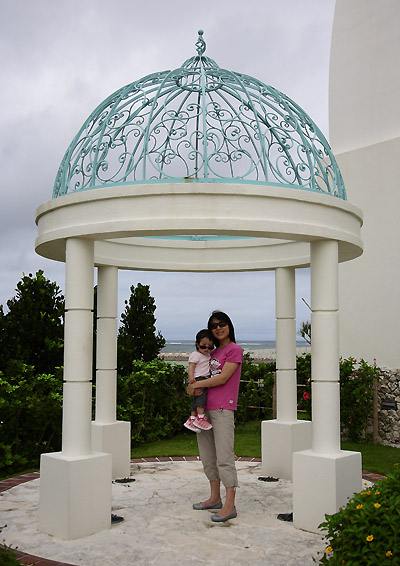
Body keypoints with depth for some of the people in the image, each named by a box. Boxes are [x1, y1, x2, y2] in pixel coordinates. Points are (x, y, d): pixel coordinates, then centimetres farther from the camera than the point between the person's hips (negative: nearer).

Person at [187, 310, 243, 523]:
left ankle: (229, 505, -6)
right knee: (207, 457, 12)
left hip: (223, 410, -8)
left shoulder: (235, 350, -4)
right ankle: (215, 498, 23)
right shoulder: (213, 353, 18)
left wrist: (196, 385, -6)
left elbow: (222, 378, -12)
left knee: (224, 457, -9)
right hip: (204, 409, 8)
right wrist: (194, 385, 4)